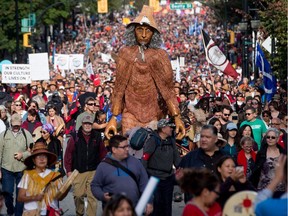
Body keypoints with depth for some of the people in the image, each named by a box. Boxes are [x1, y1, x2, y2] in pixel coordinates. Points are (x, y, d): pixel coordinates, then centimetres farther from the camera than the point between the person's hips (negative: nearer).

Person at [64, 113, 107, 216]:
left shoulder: (97, 136, 5)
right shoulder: (75, 137, -1)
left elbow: (102, 153, 11)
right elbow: (68, 154, -1)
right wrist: (69, 170, -4)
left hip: (94, 172, 1)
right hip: (78, 172, -1)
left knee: (92, 196, -3)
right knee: (78, 195, 2)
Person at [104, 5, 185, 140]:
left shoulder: (160, 55, 3)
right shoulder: (125, 53, 4)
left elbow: (166, 88, -2)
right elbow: (119, 87, 3)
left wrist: (177, 118, -12)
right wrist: (113, 118, -4)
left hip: (153, 115, 0)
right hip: (130, 112, 0)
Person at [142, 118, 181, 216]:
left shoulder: (171, 140, 8)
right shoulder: (153, 141, -12)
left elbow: (177, 158, 14)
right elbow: (144, 159, -16)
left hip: (168, 178, 6)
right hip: (155, 179, -6)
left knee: (167, 204, 13)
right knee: (156, 204, -3)